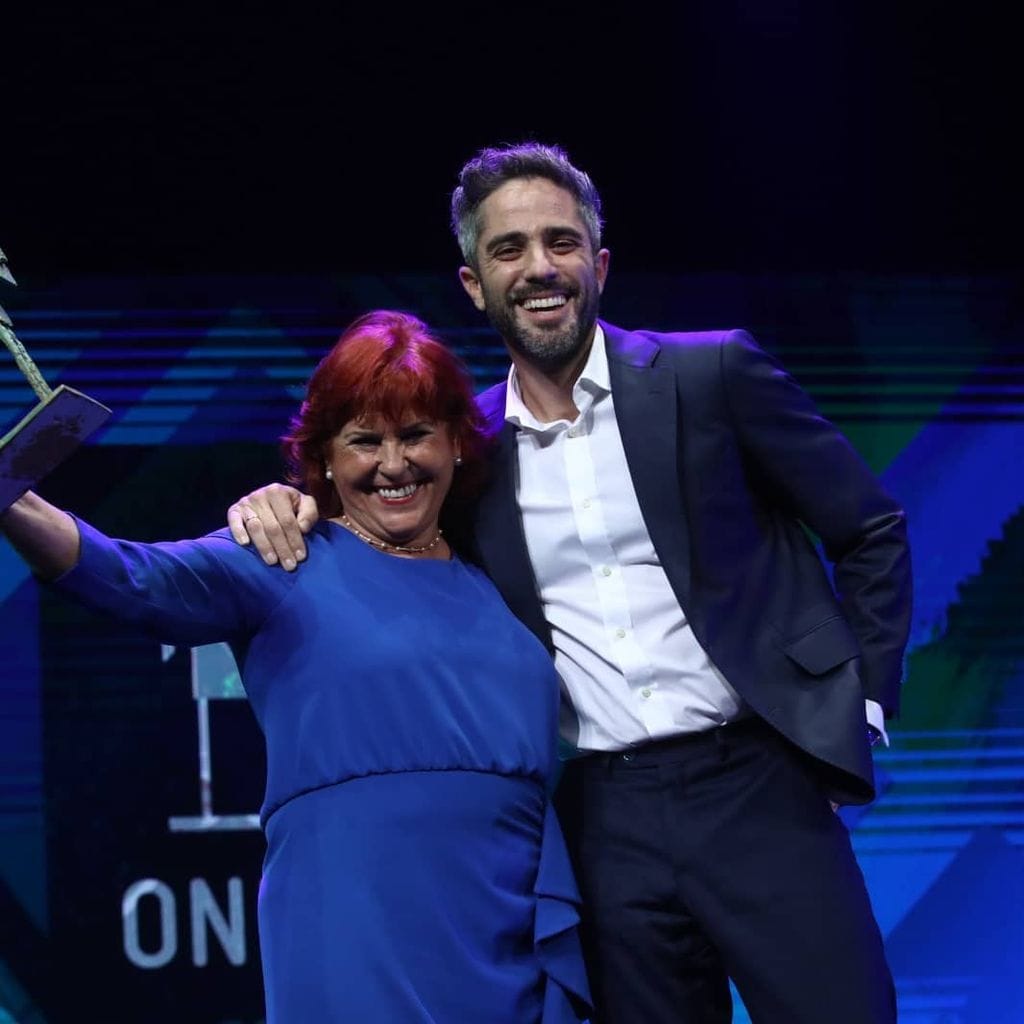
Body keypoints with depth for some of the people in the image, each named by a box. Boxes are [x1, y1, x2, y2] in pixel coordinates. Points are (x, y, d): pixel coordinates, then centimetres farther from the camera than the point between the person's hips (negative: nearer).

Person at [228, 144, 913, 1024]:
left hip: (756, 786, -2)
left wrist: (861, 703, 1)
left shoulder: (712, 376, 1)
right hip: (606, 818, 3)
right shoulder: (470, 443, 9)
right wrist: (285, 510, -4)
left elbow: (870, 533, 6)